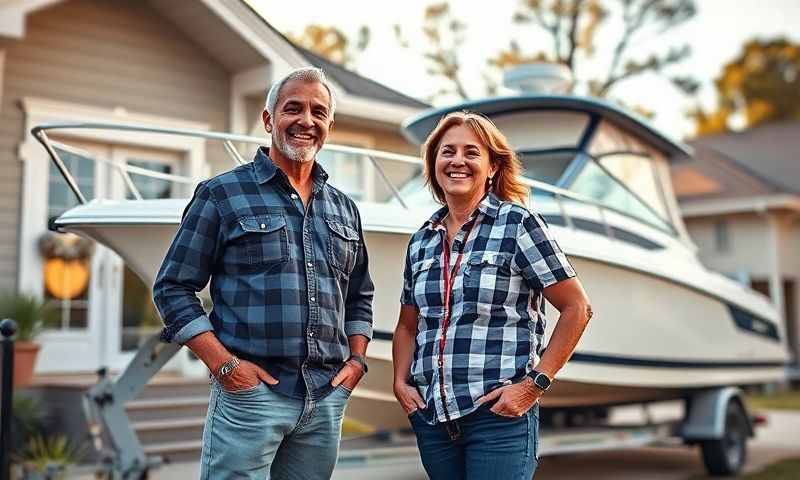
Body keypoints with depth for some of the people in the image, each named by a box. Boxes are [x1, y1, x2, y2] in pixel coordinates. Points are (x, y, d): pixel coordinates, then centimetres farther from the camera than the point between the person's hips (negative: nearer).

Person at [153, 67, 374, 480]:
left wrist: (356, 360, 8)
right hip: (249, 390, -5)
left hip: (327, 400, 5)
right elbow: (173, 288, -3)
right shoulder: (223, 194, 0)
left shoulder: (344, 209, 15)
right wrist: (223, 364, -12)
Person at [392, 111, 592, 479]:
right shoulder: (422, 240, 10)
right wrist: (400, 381, 4)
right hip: (431, 416, 5)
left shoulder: (518, 224, -4)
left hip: (498, 413, -5)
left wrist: (535, 383, -11)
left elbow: (576, 308, -5)